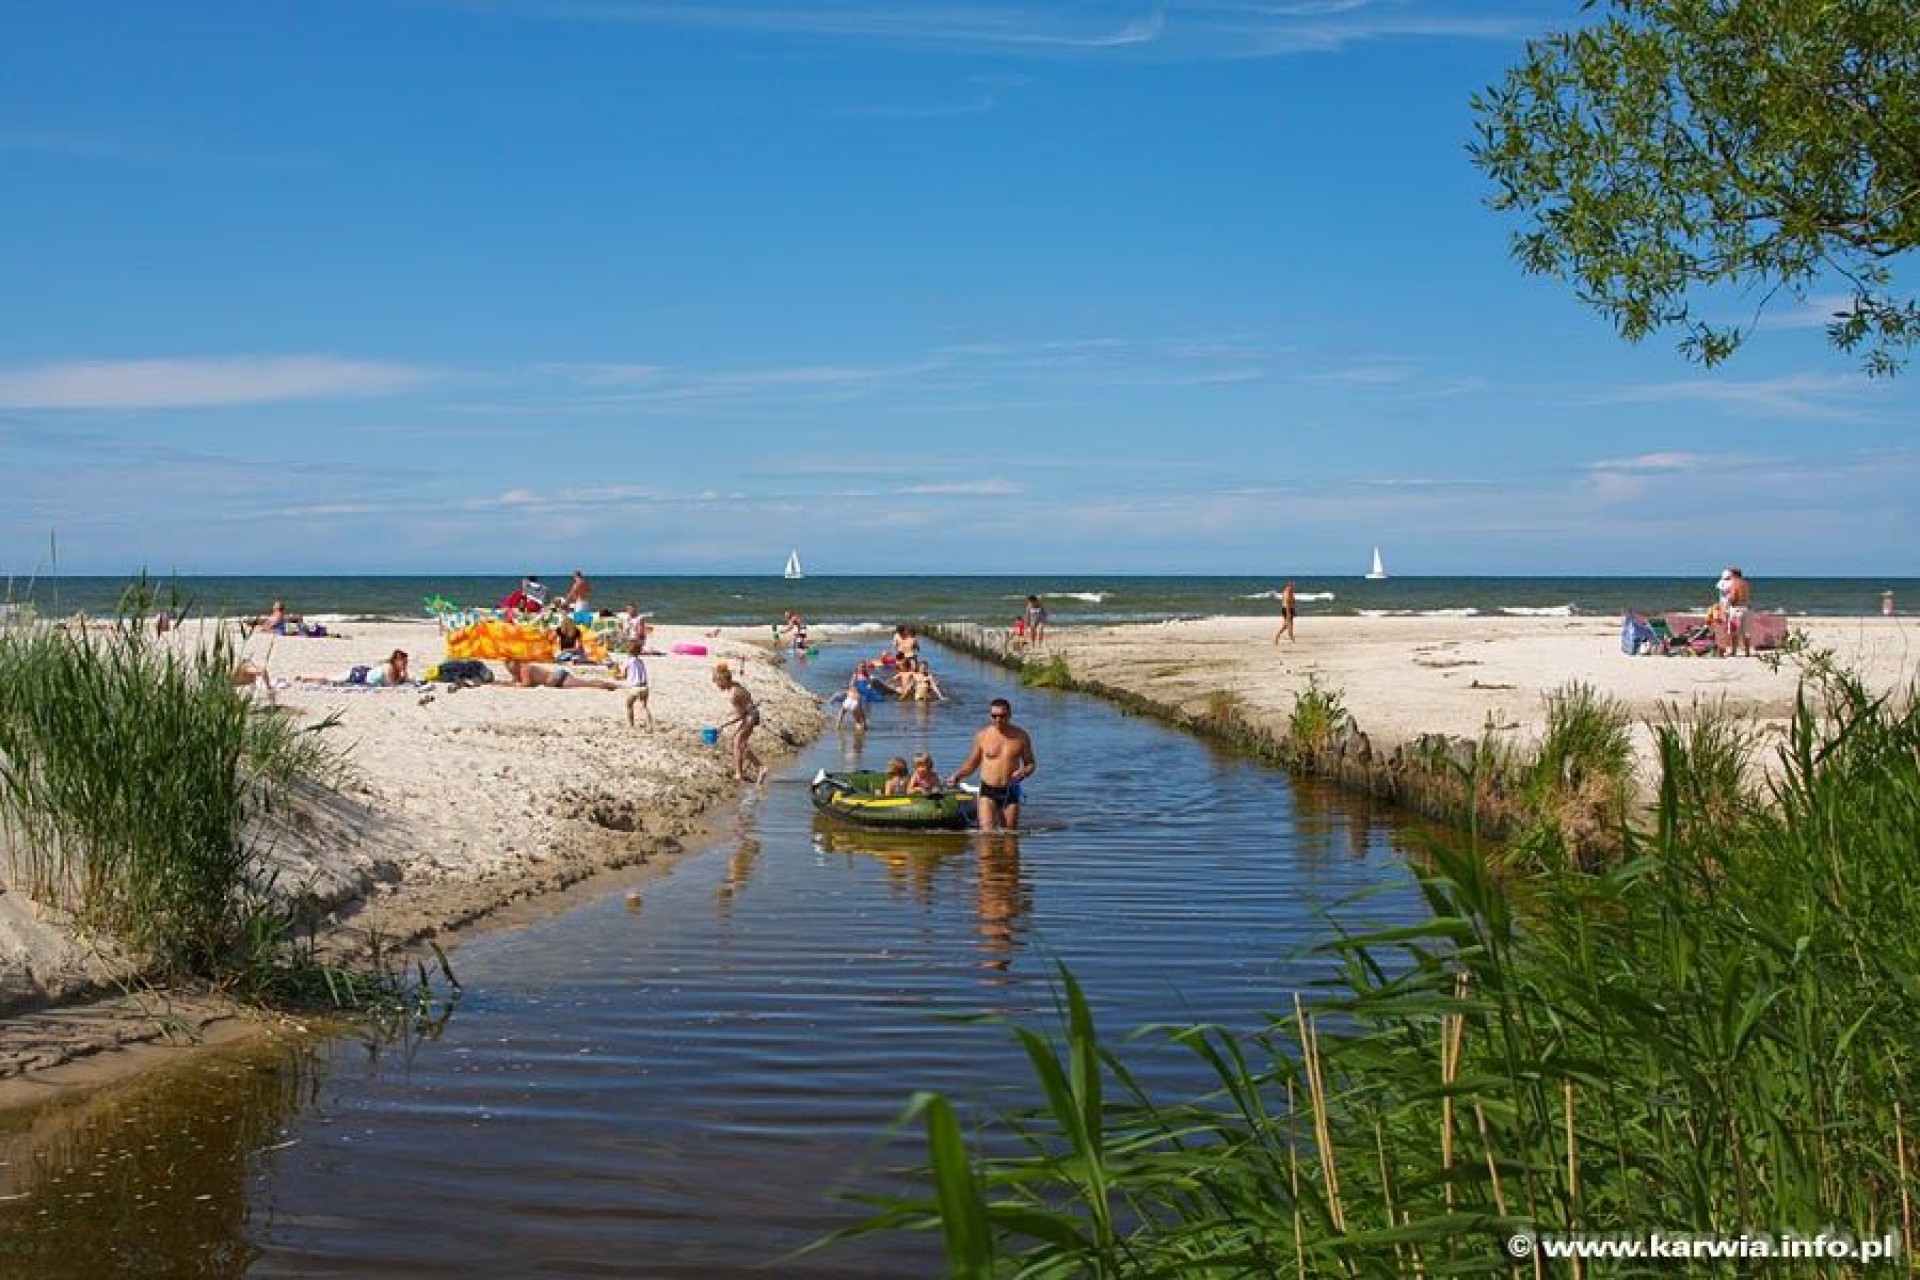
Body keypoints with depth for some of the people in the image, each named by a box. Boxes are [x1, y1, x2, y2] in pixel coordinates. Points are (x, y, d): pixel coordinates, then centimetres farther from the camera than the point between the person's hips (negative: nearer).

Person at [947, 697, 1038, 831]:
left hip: (1010, 791, 1)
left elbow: (1031, 763, 10)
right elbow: (972, 762, 13)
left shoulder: (1020, 736, 1)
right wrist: (957, 776, -3)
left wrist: (1023, 773, -13)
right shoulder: (982, 736, 1)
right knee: (987, 832, -17)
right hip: (988, 791, -1)